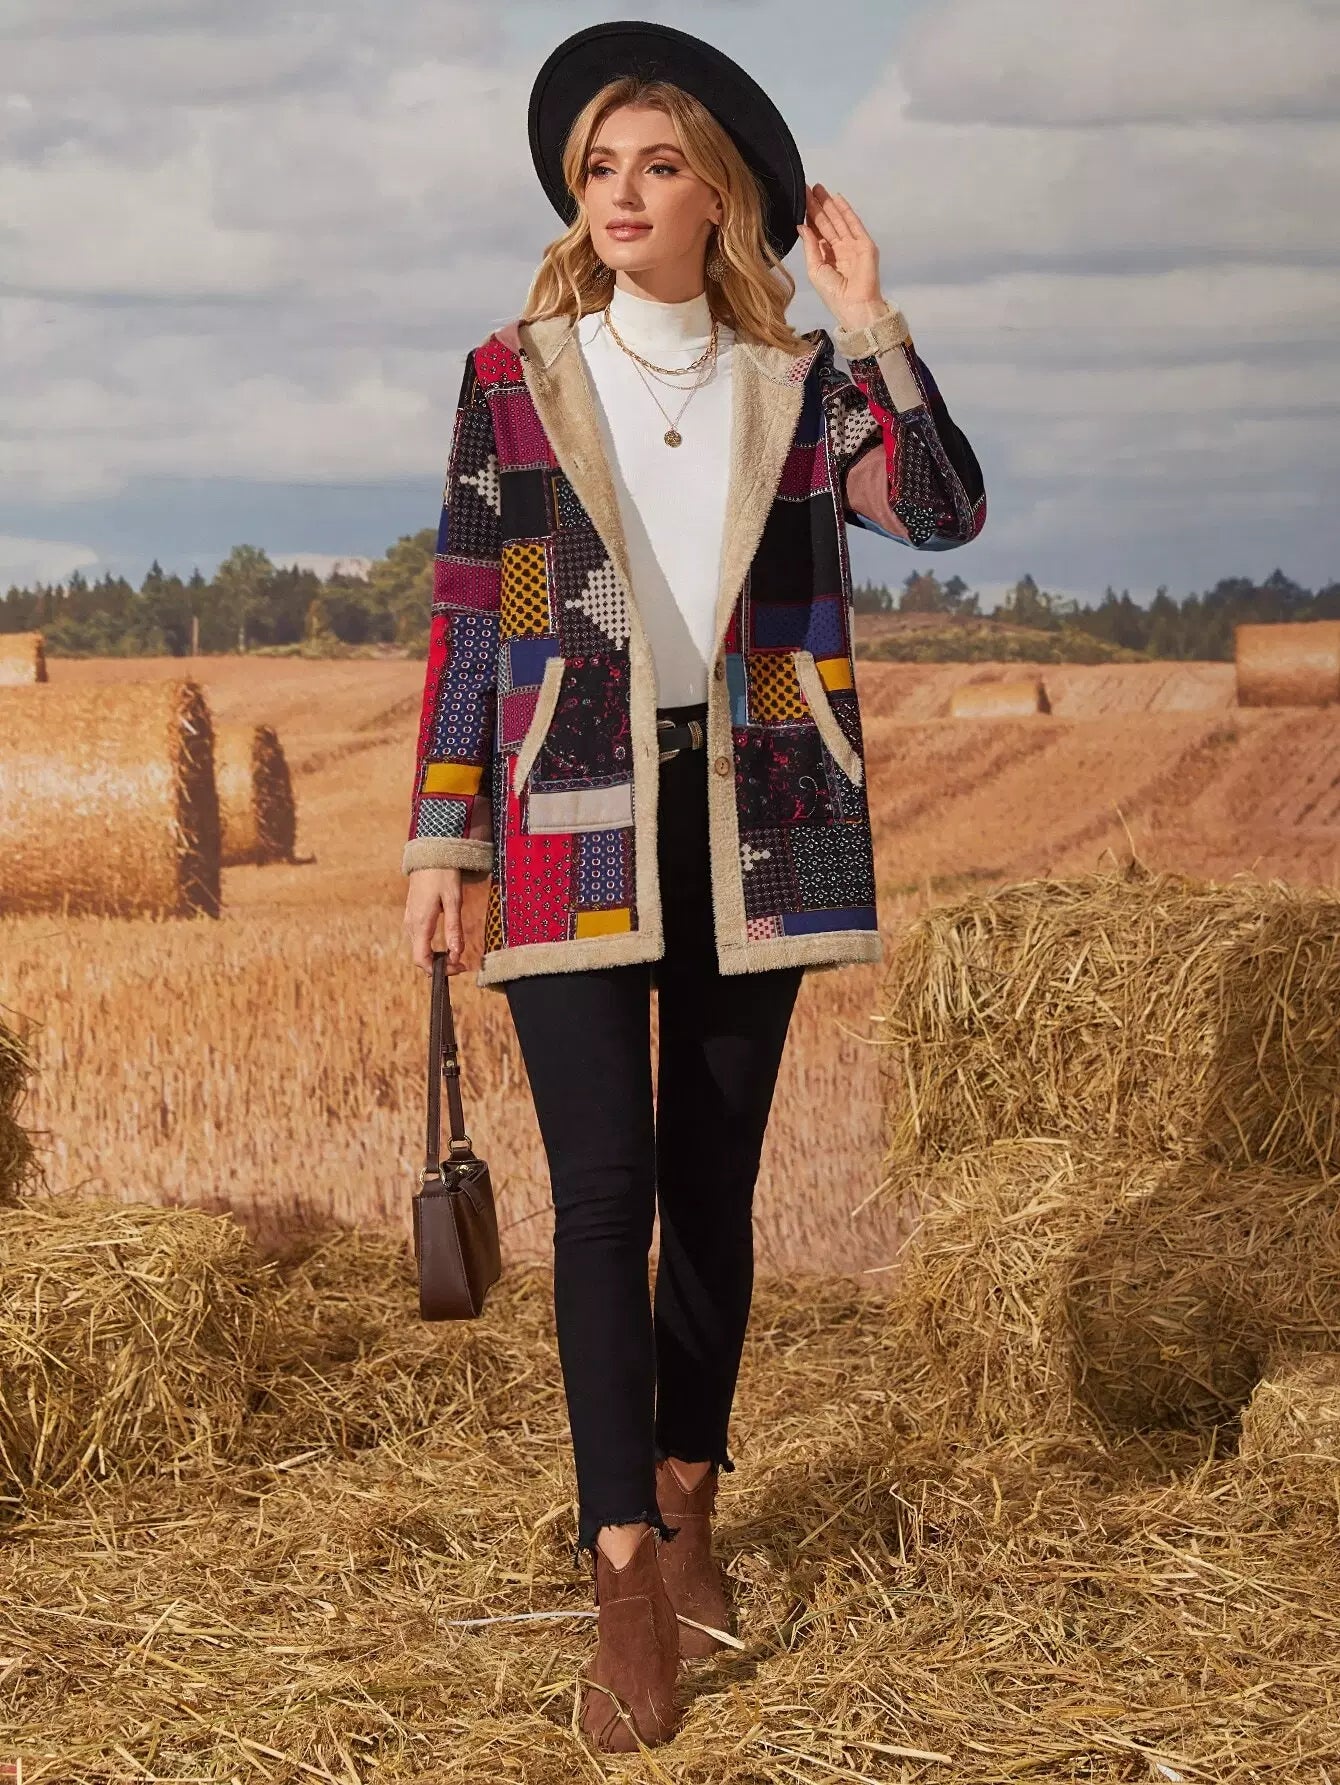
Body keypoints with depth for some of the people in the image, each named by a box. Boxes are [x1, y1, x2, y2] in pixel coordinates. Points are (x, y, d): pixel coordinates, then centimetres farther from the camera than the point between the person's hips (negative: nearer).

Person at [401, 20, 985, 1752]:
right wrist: (440, 844, -2)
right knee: (601, 1191, -7)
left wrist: (867, 325, -14)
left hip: (749, 819, 2)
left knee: (713, 1180, 8)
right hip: (574, 826, -2)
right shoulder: (511, 376, 5)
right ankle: (628, 1582, -5)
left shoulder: (795, 384, 7)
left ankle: (684, 1505, 22)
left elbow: (945, 513, -9)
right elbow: (463, 619, 3)